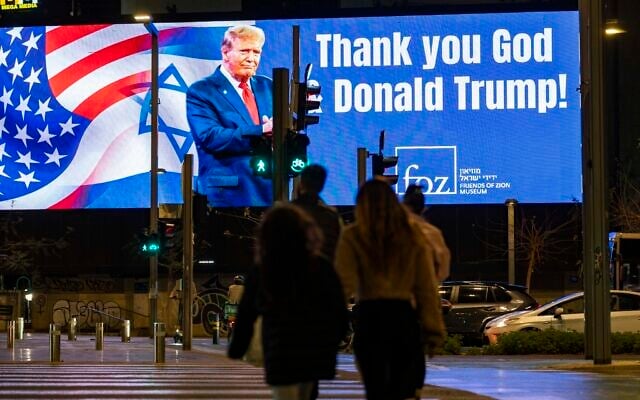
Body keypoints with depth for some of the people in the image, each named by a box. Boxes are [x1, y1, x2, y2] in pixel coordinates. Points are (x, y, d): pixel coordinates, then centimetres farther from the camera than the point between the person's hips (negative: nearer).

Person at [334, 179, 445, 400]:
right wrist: (433, 330, 6)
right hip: (404, 318, 2)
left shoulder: (352, 236, -3)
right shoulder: (412, 235, 6)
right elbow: (426, 287, 4)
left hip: (370, 318, -2)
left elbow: (344, 284, -12)